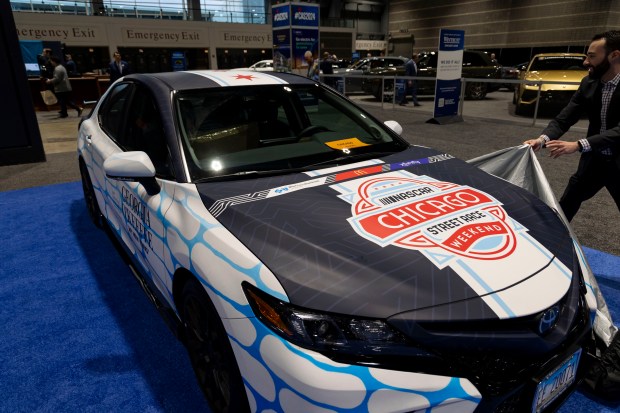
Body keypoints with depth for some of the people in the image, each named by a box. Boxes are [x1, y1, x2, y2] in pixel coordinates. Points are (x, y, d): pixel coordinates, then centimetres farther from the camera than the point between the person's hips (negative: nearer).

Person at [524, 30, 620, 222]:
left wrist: (578, 145, -40)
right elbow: (564, 118, -7)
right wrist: (543, 139, -26)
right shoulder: (588, 83, -2)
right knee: (565, 205, 14)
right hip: (594, 159, 5)